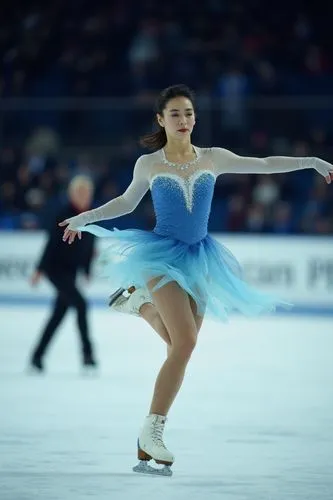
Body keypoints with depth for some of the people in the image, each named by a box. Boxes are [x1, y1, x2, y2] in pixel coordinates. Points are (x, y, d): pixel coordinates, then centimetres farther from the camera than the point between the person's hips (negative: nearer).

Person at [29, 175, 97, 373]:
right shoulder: (65, 214, -16)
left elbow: (90, 245, 12)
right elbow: (53, 242, -17)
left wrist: (87, 270, 15)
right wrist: (40, 269, -16)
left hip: (71, 271, 8)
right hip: (56, 268, -8)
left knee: (59, 313, 9)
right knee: (80, 303, -18)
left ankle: (38, 355, 18)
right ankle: (87, 352, -16)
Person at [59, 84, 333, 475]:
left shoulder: (213, 159, 4)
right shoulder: (148, 164, 0)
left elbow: (265, 165, 10)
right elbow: (127, 202, 17)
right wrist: (83, 219, 15)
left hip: (198, 262, 4)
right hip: (162, 256, -4)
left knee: (180, 349, 4)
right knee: (185, 342, -21)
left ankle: (147, 447, 15)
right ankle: (152, 429, -13)